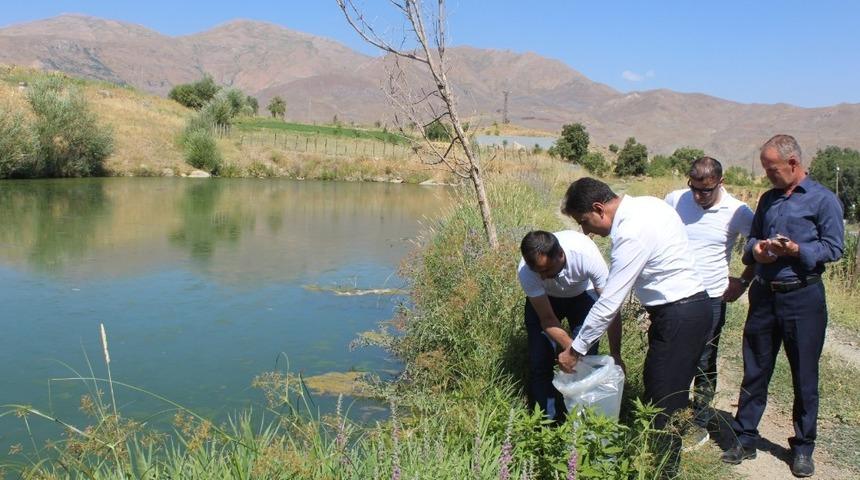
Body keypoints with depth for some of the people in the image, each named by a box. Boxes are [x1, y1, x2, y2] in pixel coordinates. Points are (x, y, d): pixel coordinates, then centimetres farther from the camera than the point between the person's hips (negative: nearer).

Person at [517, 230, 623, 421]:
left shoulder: (586, 253, -39)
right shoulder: (526, 270, -35)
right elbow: (547, 319, -27)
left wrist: (615, 355, -29)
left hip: (582, 294, 0)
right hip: (543, 298, 0)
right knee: (539, 362, -8)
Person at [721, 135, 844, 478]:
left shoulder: (823, 200, -5)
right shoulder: (768, 199, 12)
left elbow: (834, 248, -8)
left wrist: (796, 250, -22)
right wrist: (755, 250, -4)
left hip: (803, 297, -5)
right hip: (764, 294, 5)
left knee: (805, 376, 7)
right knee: (755, 371, 9)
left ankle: (803, 448, 21)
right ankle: (745, 439, 18)